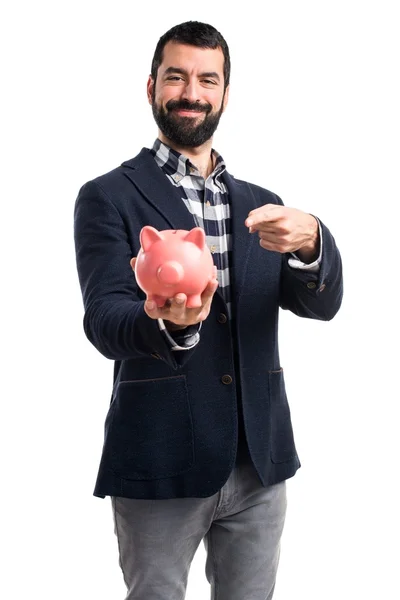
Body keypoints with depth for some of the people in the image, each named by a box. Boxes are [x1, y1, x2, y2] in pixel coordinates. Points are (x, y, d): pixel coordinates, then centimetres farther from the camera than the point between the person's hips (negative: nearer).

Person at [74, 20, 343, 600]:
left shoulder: (261, 204, 11)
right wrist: (168, 325, -37)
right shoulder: (109, 197, -2)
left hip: (260, 460, 4)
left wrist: (310, 241, -22)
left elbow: (322, 305, 1)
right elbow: (103, 322, -13)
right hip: (161, 460, -4)